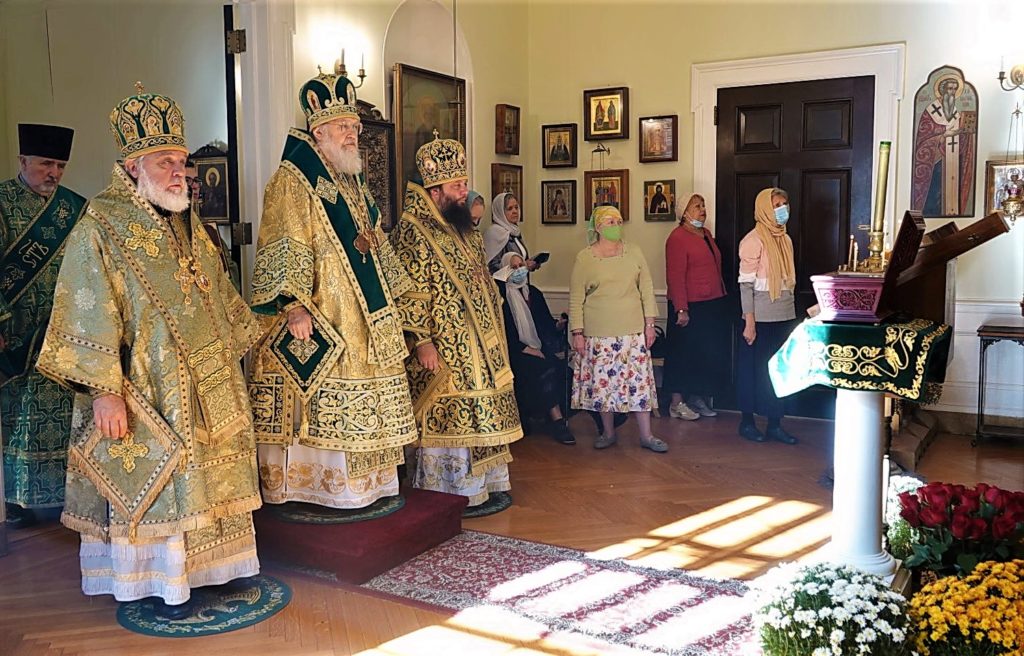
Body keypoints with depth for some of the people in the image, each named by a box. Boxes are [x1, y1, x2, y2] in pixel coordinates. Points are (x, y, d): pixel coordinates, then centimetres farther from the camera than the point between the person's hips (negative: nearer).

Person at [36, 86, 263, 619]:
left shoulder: (187, 226, 12)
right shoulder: (99, 231, -11)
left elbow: (218, 296, 20)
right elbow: (89, 316, -17)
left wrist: (234, 349, 19)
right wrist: (103, 390, -22)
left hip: (207, 389, 7)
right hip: (147, 394, -7)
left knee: (204, 477, 13)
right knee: (155, 479, 0)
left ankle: (204, 567, 27)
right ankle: (165, 584, 13)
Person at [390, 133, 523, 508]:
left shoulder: (462, 230, 14)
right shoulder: (412, 234, -14)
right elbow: (408, 294, -20)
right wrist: (421, 342, -24)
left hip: (480, 346, 9)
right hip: (443, 351, -9)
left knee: (477, 417, 15)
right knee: (447, 420, -1)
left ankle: (482, 484, 26)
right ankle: (448, 494, 10)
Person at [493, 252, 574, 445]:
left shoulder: (534, 293, 18)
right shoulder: (500, 294, -1)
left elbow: (546, 323, 17)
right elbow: (504, 332, -8)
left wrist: (558, 326, -5)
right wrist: (526, 349, -14)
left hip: (538, 350, 6)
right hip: (514, 353, -6)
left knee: (562, 368, -22)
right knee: (546, 371, -29)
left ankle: (556, 419, -16)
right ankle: (557, 422, -22)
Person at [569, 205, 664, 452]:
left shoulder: (634, 253, 6)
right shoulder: (584, 258, -1)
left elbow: (647, 289, 7)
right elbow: (576, 299, -1)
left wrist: (650, 323, 2)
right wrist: (577, 333, -4)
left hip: (633, 331, 2)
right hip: (599, 334, -1)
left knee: (640, 380, 1)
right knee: (603, 382, 5)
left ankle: (646, 435, 10)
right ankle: (608, 432, 22)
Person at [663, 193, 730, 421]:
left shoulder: (706, 234, 13)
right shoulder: (678, 238, -13)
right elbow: (675, 276, -17)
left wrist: (722, 300, 16)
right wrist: (681, 310, -21)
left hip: (713, 305, 8)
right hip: (690, 308, -8)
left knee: (710, 353, 13)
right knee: (684, 355, 1)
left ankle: (698, 397, 25)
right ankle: (677, 402, 10)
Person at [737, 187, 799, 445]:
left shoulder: (785, 239, 13)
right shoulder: (754, 240, -10)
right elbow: (746, 284, -13)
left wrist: (791, 312, 14)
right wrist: (749, 321, -17)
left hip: (785, 316, 7)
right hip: (762, 317, -7)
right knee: (754, 369, 3)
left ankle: (775, 424, 17)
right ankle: (747, 422, 16)